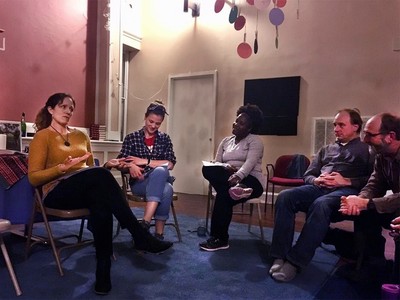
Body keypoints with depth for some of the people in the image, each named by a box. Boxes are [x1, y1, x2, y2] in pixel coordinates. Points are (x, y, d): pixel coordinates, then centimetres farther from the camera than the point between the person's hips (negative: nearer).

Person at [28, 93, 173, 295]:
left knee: (102, 204, -36)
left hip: (88, 190, 4)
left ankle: (103, 268, -35)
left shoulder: (80, 135, 22)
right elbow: (33, 177, -2)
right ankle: (140, 237, -36)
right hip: (58, 191, -4)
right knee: (98, 174, -36)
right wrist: (61, 168, -19)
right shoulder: (42, 137, 5)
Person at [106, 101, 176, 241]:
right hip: (139, 182, -2)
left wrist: (145, 162, -12)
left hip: (160, 180, 2)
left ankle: (146, 222, -39)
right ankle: (159, 233, -31)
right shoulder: (132, 137, 6)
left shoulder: (164, 139, 11)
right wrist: (131, 166, -24)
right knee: (166, 190, -35)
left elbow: (170, 164, -2)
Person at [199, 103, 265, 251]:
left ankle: (219, 238, -23)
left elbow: (250, 163, -16)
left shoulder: (255, 141, 1)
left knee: (223, 194, -34)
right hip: (227, 178, 5)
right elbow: (216, 163, 11)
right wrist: (226, 167, -13)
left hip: (250, 180, -5)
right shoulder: (226, 141, 18)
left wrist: (237, 176, -36)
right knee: (208, 170, -24)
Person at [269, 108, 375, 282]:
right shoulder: (326, 149, 32)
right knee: (285, 197, -26)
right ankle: (280, 256, -28)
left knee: (320, 204, -39)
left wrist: (346, 181, -12)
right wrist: (316, 180, 1)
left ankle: (295, 261, -36)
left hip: (347, 191, -5)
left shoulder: (367, 149, 17)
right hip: (319, 188, 5)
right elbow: (308, 175, 24)